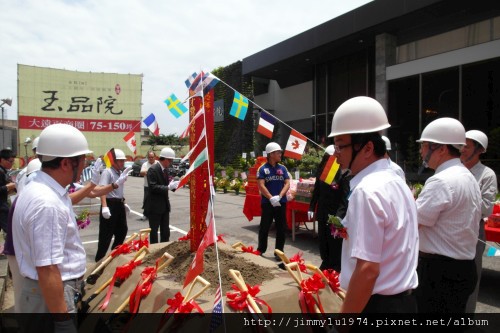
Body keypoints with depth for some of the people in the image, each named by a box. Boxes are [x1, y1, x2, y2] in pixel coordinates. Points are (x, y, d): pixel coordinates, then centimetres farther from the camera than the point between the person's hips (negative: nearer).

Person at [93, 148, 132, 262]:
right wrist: (104, 207, -34)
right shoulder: (107, 172, -15)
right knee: (106, 234, -2)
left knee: (122, 230, 18)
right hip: (110, 204, -9)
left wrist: (123, 203, 25)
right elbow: (102, 189, -25)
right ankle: (99, 260, 10)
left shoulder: (120, 172, 13)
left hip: (119, 204, 9)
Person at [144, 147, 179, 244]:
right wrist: (168, 187, -27)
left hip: (165, 205, 8)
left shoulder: (166, 169, 9)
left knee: (166, 231, 14)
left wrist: (173, 184, -4)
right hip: (155, 206, -8)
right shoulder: (153, 169, -16)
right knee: (154, 230, 4)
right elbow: (152, 187, -24)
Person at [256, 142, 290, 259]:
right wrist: (271, 198, -20)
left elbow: (287, 184, 1)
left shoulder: (283, 168, 6)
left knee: (281, 228, 5)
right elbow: (261, 186, -11)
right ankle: (261, 249, 21)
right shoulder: (263, 169, -4)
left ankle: (279, 251, 15)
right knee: (264, 227, 5)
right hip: (267, 202, -3)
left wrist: (279, 196, -13)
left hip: (281, 202, 3)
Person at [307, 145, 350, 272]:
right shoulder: (322, 171, 6)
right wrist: (311, 208, 11)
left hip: (335, 215, -6)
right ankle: (325, 266, 36)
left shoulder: (344, 174, -14)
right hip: (322, 214, 6)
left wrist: (339, 216, -26)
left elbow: (345, 198, -19)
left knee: (335, 246, 1)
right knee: (323, 243, 18)